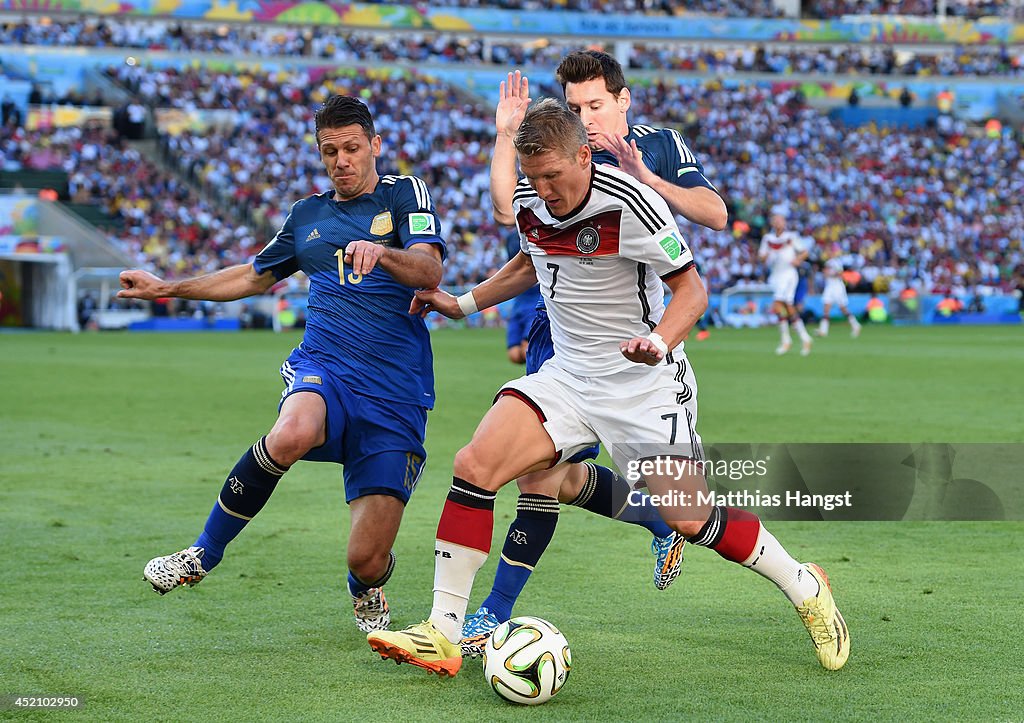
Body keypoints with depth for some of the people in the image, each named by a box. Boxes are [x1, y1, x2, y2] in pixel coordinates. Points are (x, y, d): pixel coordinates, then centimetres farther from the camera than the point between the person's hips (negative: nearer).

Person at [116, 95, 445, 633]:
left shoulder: (404, 194, 6)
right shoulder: (308, 215, 20)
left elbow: (430, 270, -12)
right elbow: (255, 276, 36)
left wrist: (381, 252, -32)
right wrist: (169, 288, 32)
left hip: (395, 395, -2)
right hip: (324, 368, 2)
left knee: (368, 562, -10)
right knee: (293, 433, -38)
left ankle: (366, 591, 32)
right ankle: (204, 553, -18)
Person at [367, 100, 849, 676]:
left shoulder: (631, 205, -21)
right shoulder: (529, 204, -1)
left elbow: (691, 287, -15)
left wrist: (659, 341, -32)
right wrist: (464, 304, 18)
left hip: (646, 384, -5)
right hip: (568, 375, 5)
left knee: (693, 523, -5)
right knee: (474, 465, -14)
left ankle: (806, 589, 22)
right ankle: (443, 635, -12)